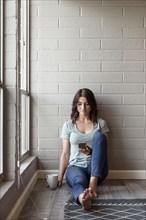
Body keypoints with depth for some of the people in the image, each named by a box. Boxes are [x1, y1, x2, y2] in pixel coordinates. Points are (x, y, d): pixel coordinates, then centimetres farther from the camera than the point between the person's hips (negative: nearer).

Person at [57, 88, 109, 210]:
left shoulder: (101, 123, 8)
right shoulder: (68, 125, 7)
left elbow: (104, 148, 7)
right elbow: (65, 153, 7)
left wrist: (91, 151, -15)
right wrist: (60, 177, 2)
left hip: (96, 169, 1)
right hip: (75, 166, 0)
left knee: (98, 135, -26)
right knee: (79, 181, -38)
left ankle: (93, 182, -36)